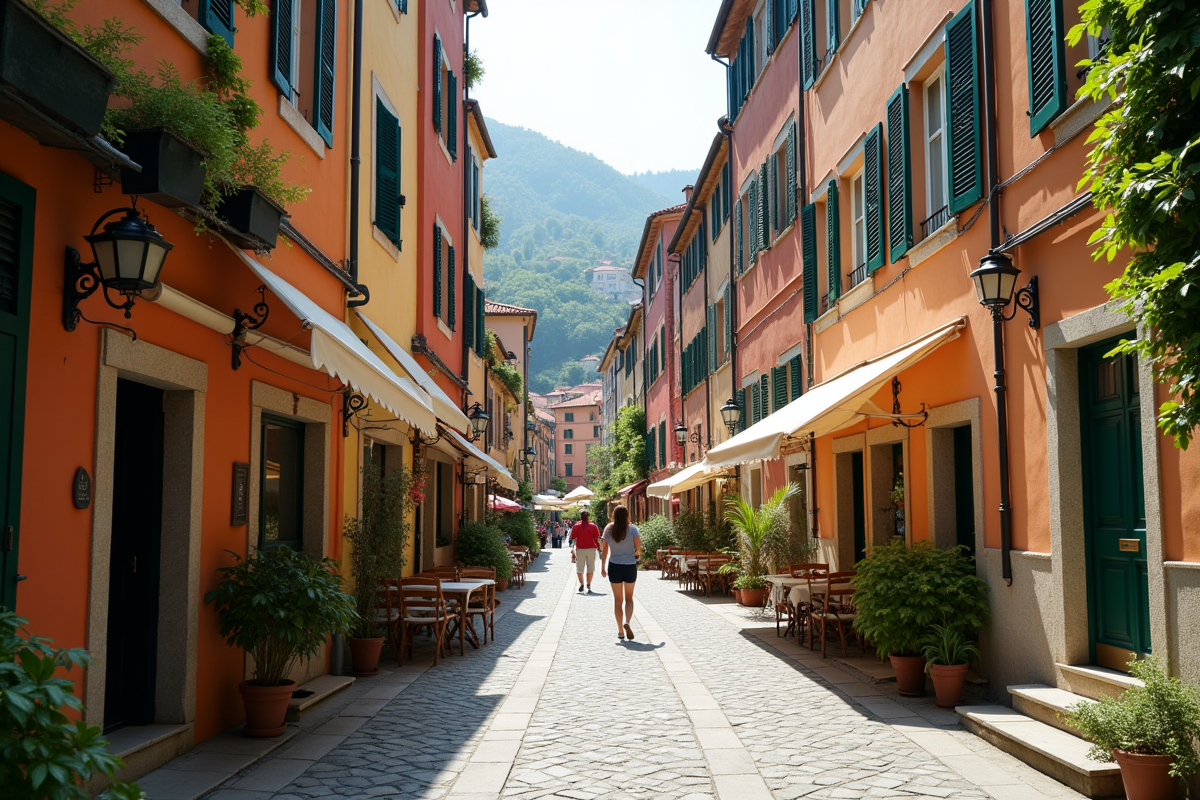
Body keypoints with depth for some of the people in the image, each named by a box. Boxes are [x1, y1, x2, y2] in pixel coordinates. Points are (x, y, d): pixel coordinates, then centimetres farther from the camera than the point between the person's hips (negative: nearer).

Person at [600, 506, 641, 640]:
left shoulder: (609, 529, 0)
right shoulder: (632, 529, -7)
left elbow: (604, 550, 0)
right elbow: (638, 546, -15)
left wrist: (602, 567, 6)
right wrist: (638, 554, 8)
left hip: (614, 566, 1)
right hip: (630, 566, -1)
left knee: (618, 600, 11)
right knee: (629, 598, 14)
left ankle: (620, 631, 11)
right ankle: (627, 622, -12)